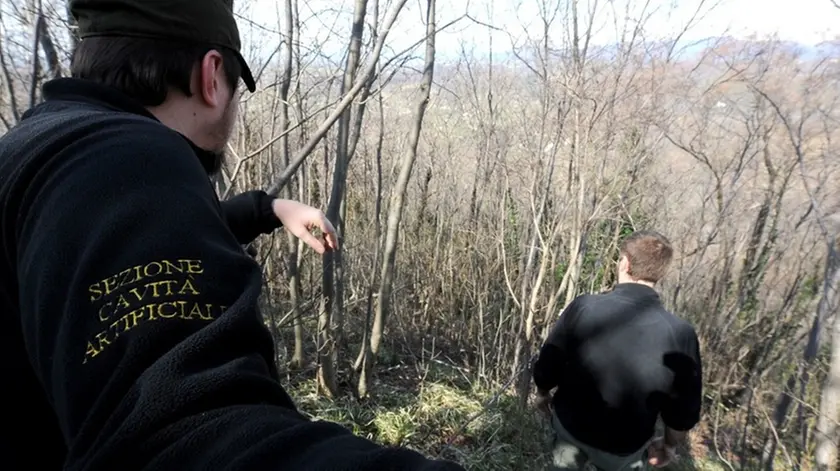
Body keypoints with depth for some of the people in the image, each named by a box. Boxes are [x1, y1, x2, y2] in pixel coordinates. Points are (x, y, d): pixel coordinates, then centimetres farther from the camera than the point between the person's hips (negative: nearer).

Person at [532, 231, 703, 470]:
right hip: (627, 447, 0)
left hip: (570, 426, 0)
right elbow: (683, 408, -10)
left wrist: (543, 393, 10)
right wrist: (669, 445, 10)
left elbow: (548, 362, -11)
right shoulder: (680, 333, -22)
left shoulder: (584, 307, -24)